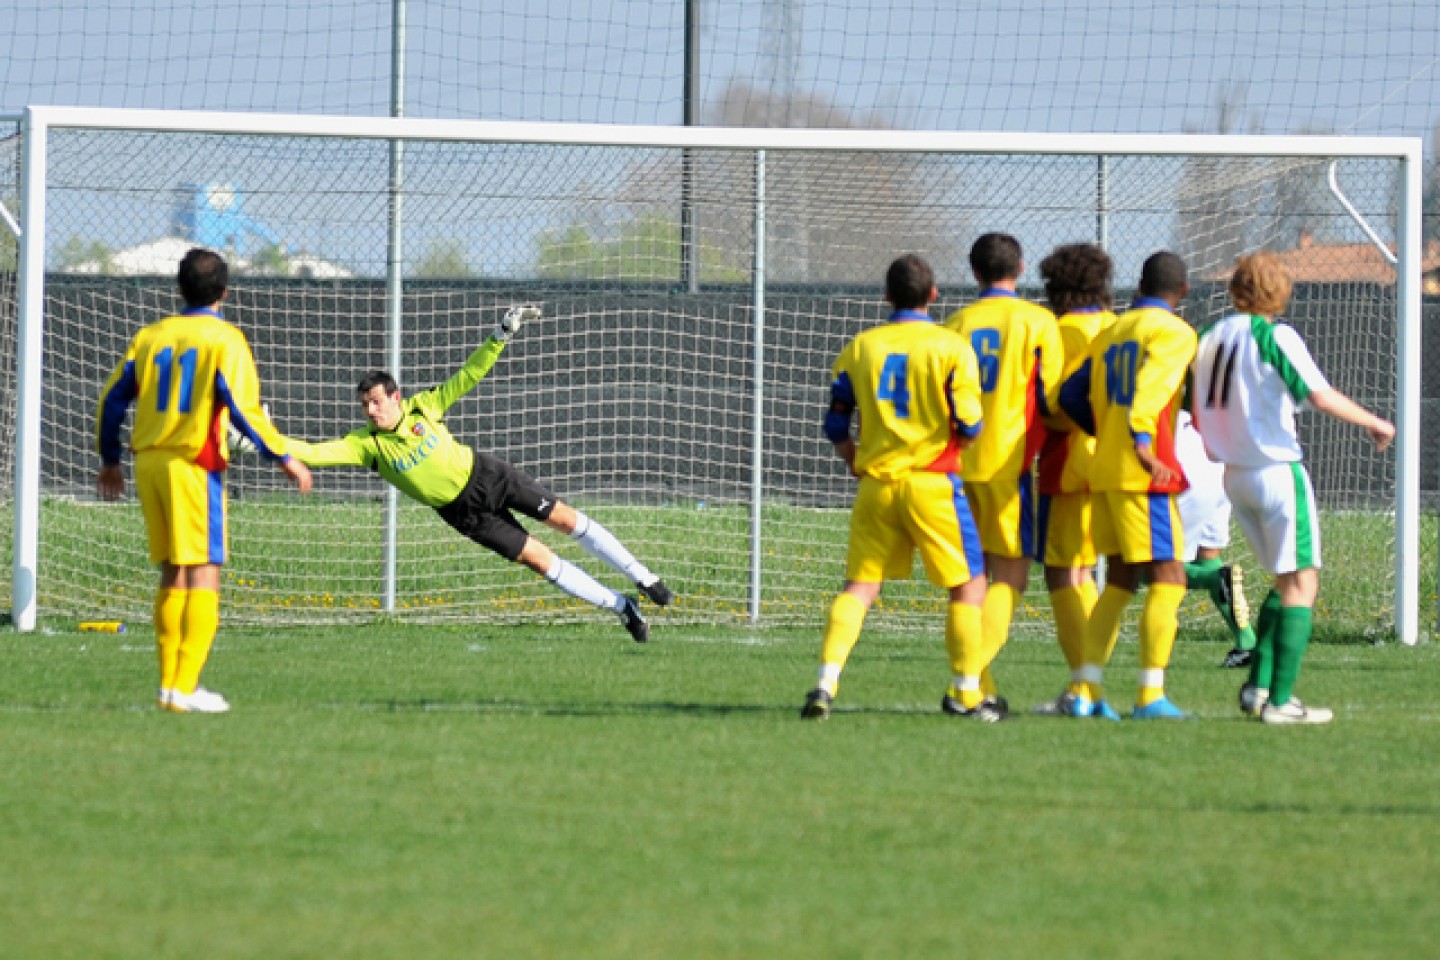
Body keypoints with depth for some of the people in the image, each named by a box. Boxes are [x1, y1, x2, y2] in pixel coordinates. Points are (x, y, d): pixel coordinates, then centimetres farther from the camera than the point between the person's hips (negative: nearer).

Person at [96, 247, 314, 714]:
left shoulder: (151, 337, 12)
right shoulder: (225, 340, -5)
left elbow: (112, 398, 14)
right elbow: (243, 409, -14)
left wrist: (110, 460, 26)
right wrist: (284, 458, -6)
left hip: (148, 462, 6)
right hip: (194, 464, -6)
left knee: (172, 574, 13)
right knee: (203, 574, -5)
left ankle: (169, 684, 12)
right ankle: (185, 688, -13)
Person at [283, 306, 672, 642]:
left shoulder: (422, 407, -11)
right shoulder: (366, 444, -15)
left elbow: (467, 376, -8)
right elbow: (317, 453, -24)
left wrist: (500, 337, -16)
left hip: (488, 475, 1)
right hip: (462, 511, -1)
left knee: (567, 519, -1)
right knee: (539, 559, -4)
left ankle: (642, 577, 14)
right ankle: (621, 607, 7)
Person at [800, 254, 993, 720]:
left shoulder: (859, 348, 6)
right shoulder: (951, 347, -5)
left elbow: (836, 426, 8)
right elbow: (969, 425, -10)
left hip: (876, 484, 3)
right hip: (932, 482, -3)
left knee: (859, 585, 7)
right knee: (969, 585, 8)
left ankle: (826, 683, -8)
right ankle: (965, 693, 6)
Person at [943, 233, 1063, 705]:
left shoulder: (957, 323, 7)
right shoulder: (1037, 321, -2)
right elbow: (1051, 398, -5)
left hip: (959, 463, 4)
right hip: (1008, 461, -4)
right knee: (1011, 576, -1)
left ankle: (980, 685, 12)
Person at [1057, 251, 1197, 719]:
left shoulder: (1111, 333, 17)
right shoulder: (1175, 333, -6)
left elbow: (1071, 395, 16)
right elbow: (1148, 386, -23)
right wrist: (1143, 445, -29)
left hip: (1104, 471, 8)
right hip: (1143, 473, -8)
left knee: (1120, 580, 13)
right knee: (1168, 578, -4)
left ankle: (1085, 690, 8)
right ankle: (1151, 694, -9)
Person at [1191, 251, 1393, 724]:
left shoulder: (1212, 338, 8)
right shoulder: (1275, 337, -13)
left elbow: (1197, 414, 13)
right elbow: (1321, 396, -20)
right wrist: (1374, 423, -7)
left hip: (1234, 474, 7)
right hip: (1279, 470, -7)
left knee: (1285, 582, 18)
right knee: (1301, 585, -3)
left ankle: (1257, 686, 11)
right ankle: (1280, 701, -9)